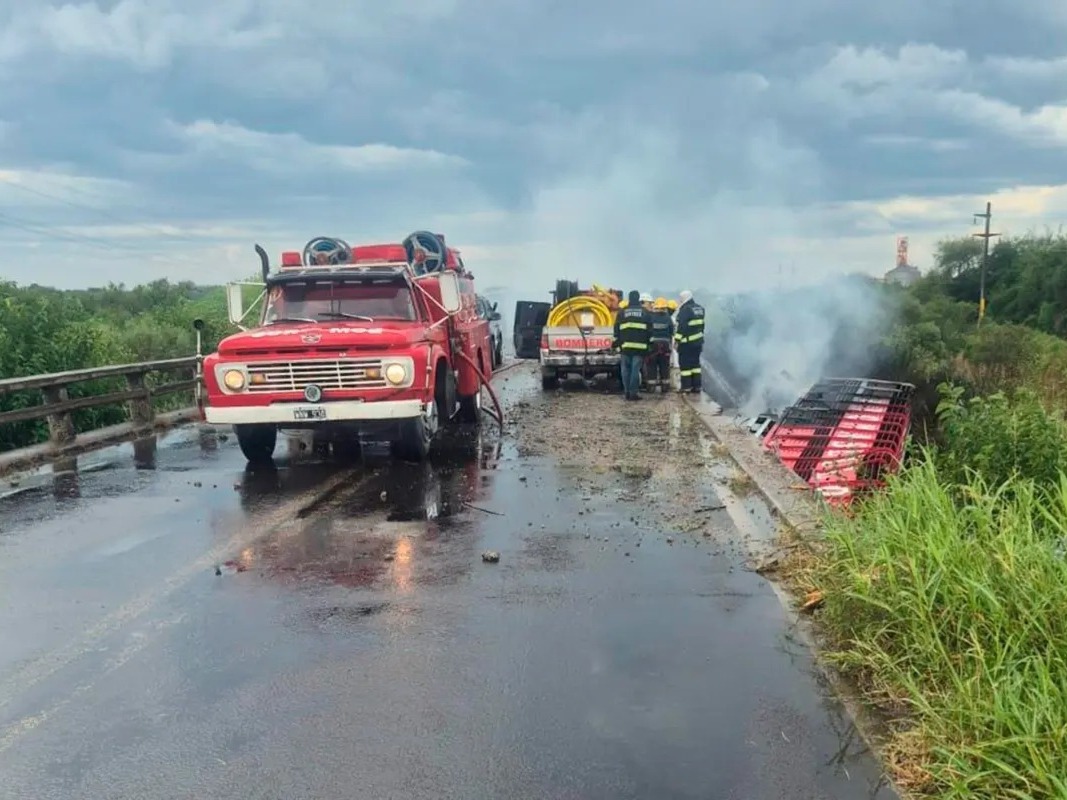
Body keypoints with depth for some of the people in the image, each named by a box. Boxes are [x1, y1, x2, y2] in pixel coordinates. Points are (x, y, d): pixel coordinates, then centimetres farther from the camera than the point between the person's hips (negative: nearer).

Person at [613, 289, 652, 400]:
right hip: (640, 346, -1)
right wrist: (649, 345, 13)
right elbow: (650, 330, 7)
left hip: (625, 346, 1)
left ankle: (627, 392, 8)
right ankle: (634, 392, -5)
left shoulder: (622, 313, 9)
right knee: (635, 369, -3)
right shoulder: (645, 313, 8)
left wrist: (617, 345, 12)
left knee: (626, 370, 7)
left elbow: (616, 330, 8)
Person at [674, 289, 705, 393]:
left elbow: (681, 326, -20)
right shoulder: (700, 308, 11)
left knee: (685, 364, -1)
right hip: (698, 341, 8)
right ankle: (697, 386, 14)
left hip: (686, 342, -8)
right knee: (695, 363, 13)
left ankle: (686, 386, 0)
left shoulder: (685, 310, -15)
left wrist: (677, 339, -15)